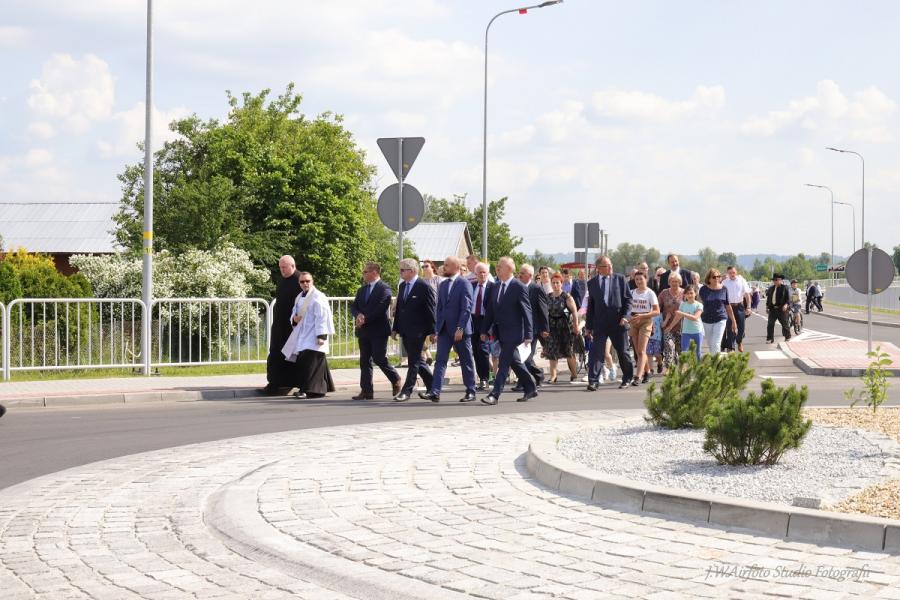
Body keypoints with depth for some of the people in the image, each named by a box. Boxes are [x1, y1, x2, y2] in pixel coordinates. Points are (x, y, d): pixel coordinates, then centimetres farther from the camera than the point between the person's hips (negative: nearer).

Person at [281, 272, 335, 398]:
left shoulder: (318, 297, -11)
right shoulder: (299, 297, 15)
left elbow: (322, 317, -16)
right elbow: (294, 313, 26)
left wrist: (321, 335, -21)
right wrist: (294, 318, 0)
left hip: (313, 337, -8)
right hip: (302, 336, 8)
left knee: (310, 363, -14)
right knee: (301, 362, 10)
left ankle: (311, 389, -14)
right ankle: (304, 389, 19)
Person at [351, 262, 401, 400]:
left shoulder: (384, 289, -8)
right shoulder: (361, 290, 17)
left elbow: (380, 308, -18)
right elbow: (354, 307, 10)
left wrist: (365, 319, -17)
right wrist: (358, 315, -11)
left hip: (378, 330, -7)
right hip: (364, 331, 7)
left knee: (379, 359, -7)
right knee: (365, 361, 4)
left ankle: (396, 380, 16)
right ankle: (366, 391, 5)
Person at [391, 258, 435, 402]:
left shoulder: (424, 287, -10)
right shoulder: (402, 286, 12)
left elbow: (430, 311, -10)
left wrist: (431, 332, -12)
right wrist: (395, 328, 14)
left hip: (417, 331, -8)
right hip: (405, 331, 8)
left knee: (414, 362, -5)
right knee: (417, 361, 13)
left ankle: (406, 391, -4)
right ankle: (432, 387, 22)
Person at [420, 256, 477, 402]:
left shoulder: (464, 284, -9)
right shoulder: (443, 285, 13)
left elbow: (466, 308, -15)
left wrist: (460, 328, -22)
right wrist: (436, 329, 11)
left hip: (460, 329, -6)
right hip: (444, 329, 6)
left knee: (466, 361, 5)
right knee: (440, 360, -4)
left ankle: (470, 392, 15)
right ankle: (434, 392, -10)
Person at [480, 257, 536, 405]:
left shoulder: (520, 287, -10)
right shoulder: (495, 287, 10)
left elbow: (527, 312, -11)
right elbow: (490, 309, 14)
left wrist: (528, 334, -15)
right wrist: (485, 330, 10)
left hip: (513, 332, -7)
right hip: (500, 331, 7)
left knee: (504, 363, -11)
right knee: (514, 362, 15)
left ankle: (495, 395, -13)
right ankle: (530, 389, 28)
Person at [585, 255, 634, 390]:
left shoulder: (620, 279, 3)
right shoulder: (592, 283, 6)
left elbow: (628, 299, 3)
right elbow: (590, 305, 10)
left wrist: (625, 316, -11)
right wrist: (588, 325, 8)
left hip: (617, 323, 0)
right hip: (600, 323, 0)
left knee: (622, 352, 8)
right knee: (596, 351, -8)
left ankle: (627, 378, 25)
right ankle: (593, 381, -7)